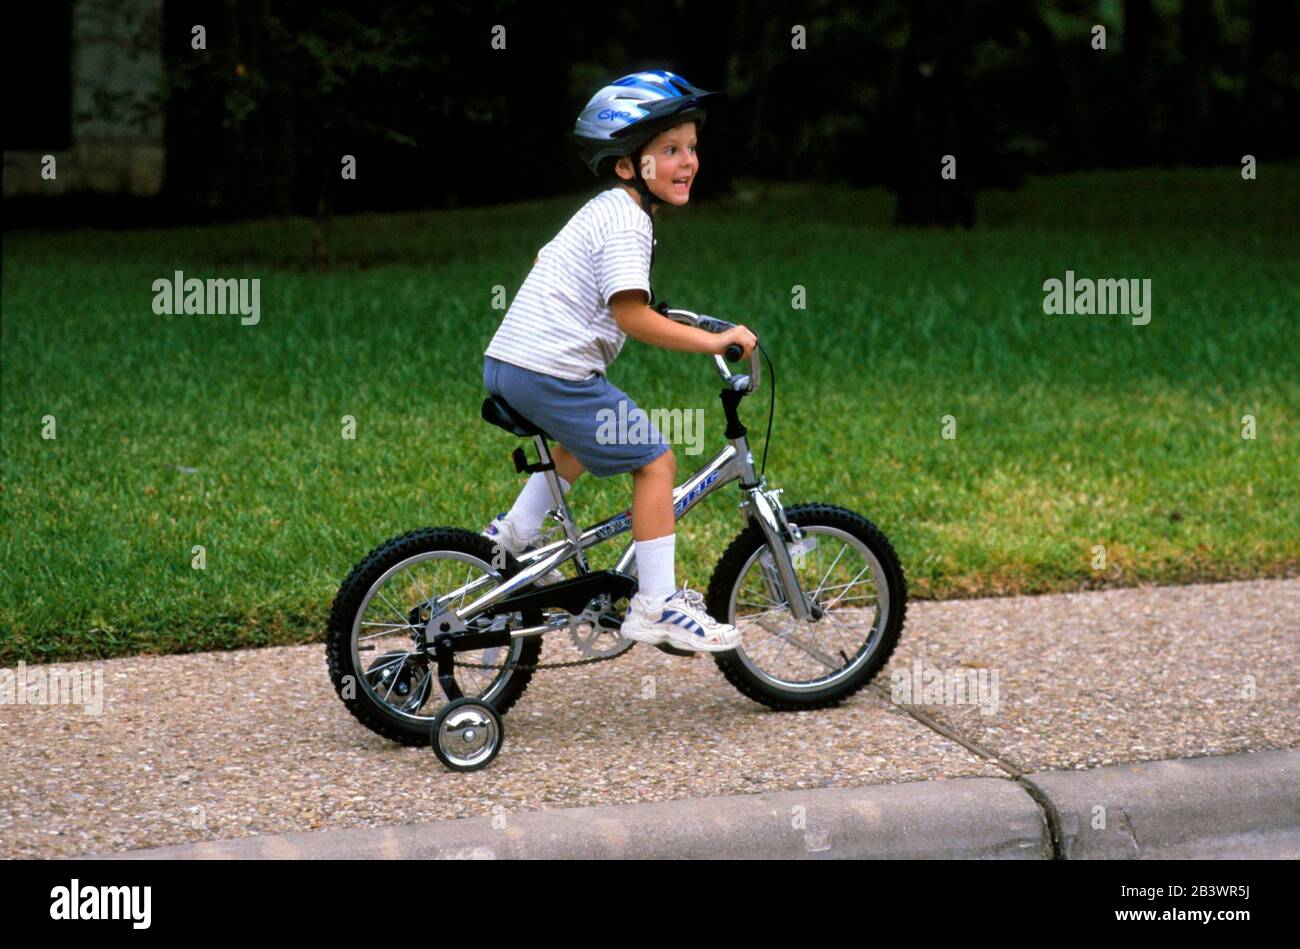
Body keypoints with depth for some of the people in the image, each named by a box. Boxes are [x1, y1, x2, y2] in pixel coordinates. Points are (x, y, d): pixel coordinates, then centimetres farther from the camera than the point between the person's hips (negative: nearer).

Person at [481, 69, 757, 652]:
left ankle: (517, 532, 34)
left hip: (505, 363, 10)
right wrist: (714, 341, -20)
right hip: (551, 371, -10)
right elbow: (633, 316, -22)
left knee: (586, 442, 34)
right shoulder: (625, 222, -14)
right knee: (654, 461, -5)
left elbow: (545, 261, 33)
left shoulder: (602, 209, 18)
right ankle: (656, 605, -4)